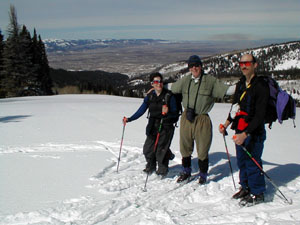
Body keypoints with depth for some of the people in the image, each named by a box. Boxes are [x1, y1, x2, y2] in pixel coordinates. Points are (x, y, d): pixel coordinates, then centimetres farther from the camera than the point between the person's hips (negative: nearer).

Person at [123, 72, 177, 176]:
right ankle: (150, 167, 31)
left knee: (161, 149, -4)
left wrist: (168, 112, -26)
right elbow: (141, 110, 7)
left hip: (166, 126, -4)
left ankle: (162, 170, 19)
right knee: (148, 148, 5)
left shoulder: (168, 95, -7)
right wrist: (129, 119, 1)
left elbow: (174, 112, -5)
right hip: (153, 126, 4)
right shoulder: (150, 96, 4)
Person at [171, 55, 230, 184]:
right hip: (186, 119, 3)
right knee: (185, 147, 14)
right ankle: (186, 172, 35)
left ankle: (203, 175, 23)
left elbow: (226, 90, -3)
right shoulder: (185, 81, 6)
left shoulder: (210, 81, -3)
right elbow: (171, 88, 21)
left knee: (202, 150, 2)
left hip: (202, 120, -3)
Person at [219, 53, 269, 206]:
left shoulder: (261, 86, -14)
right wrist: (227, 123, 10)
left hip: (254, 132, -7)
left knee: (252, 163, -1)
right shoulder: (240, 84, 10)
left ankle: (257, 194, 14)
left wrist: (245, 133, -24)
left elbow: (259, 115, -19)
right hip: (240, 130, 7)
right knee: (241, 161, 15)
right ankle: (246, 188, 32)